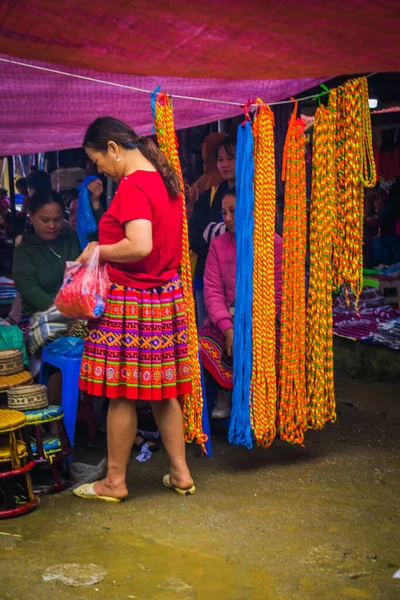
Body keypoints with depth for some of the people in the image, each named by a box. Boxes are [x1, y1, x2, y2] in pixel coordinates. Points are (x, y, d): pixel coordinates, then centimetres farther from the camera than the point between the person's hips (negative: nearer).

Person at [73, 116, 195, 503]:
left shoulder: (132, 185, -17)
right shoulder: (164, 180, 12)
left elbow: (140, 246, -29)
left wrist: (99, 251, -12)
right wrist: (108, 251, 16)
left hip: (131, 302, -9)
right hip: (166, 295, 9)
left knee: (122, 395, 3)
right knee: (161, 391, 16)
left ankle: (114, 481, 16)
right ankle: (180, 472, 23)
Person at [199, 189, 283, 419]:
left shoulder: (274, 243, -3)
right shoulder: (218, 244, 7)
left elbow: (277, 294, -8)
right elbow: (213, 290, -2)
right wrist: (227, 328, -17)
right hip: (226, 319, 3)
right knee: (203, 345, -25)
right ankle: (227, 391, 4)